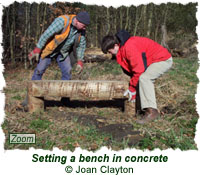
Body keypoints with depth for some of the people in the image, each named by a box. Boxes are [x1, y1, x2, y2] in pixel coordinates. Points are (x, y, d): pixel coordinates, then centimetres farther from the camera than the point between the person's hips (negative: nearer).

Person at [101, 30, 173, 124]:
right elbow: (132, 68, 10)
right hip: (153, 61, 11)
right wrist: (132, 88, 6)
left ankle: (151, 111, -27)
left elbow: (139, 70, -27)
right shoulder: (123, 49, 6)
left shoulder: (129, 47, -27)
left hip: (164, 60, -11)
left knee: (144, 78, -27)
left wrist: (132, 88, -15)